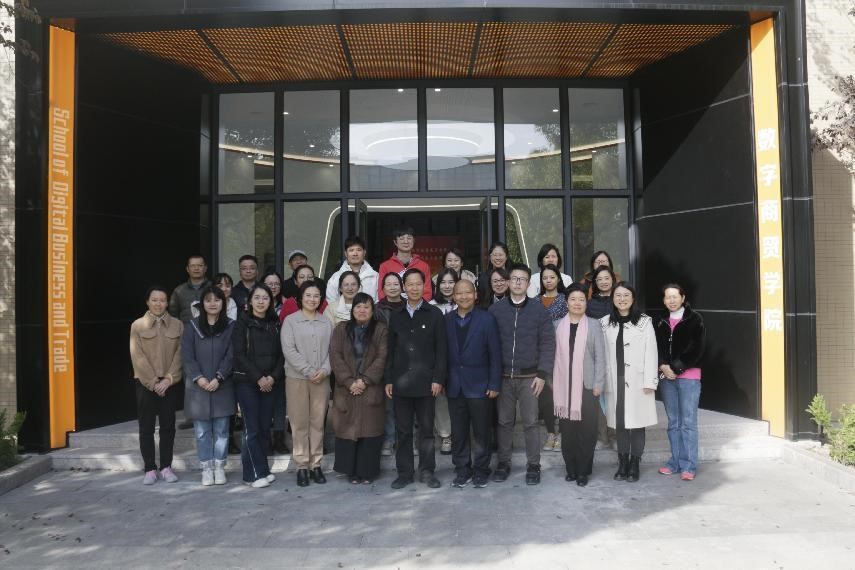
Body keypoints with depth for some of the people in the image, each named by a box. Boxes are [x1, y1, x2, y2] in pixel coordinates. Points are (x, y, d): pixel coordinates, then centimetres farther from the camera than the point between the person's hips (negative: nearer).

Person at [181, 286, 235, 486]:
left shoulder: (231, 326, 3)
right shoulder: (192, 327, 6)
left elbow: (230, 356, -3)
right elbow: (187, 356, 0)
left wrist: (218, 378, -13)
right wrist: (198, 378, -12)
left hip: (222, 387, -1)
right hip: (198, 387, 1)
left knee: (221, 430, 5)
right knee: (202, 431, 5)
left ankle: (219, 467, 16)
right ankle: (206, 468, 15)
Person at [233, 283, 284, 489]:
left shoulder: (275, 323, 9)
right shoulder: (242, 323, -1)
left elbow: (281, 354, 7)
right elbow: (239, 354, -8)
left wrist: (273, 376, -8)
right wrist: (258, 378, -13)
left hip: (269, 383, 4)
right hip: (246, 382, -3)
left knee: (265, 427, 6)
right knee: (252, 428, -4)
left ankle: (262, 470, 16)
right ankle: (254, 473, 4)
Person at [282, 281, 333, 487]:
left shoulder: (326, 322, 9)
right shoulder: (290, 321, 0)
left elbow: (331, 349, 6)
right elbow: (289, 350, -7)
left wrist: (324, 370, -10)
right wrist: (309, 371, -12)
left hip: (321, 379, 2)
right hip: (297, 378, -2)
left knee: (318, 422, 7)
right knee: (299, 423, 2)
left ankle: (316, 464, 16)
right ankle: (302, 466, 11)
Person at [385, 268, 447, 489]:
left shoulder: (434, 314, 1)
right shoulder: (396, 316, 10)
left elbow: (440, 349, -2)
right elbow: (390, 351, 11)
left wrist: (438, 379, -8)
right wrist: (389, 380, 5)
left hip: (425, 382, -2)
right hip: (401, 382, 2)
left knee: (427, 428, 6)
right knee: (403, 430, 7)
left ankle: (427, 471, 18)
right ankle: (404, 472, 18)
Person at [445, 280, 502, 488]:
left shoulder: (487, 319, -4)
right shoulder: (446, 320, 5)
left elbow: (495, 354, -5)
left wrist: (494, 385, -9)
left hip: (479, 385, -2)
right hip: (454, 386, 3)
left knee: (481, 432, 5)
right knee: (458, 432, 10)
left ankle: (481, 470, 21)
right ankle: (462, 470, 23)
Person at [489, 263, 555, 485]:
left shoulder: (539, 310, 1)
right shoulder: (495, 310, 3)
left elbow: (548, 344, -1)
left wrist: (542, 375, -8)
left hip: (529, 377, -1)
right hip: (503, 377, 1)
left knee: (530, 422, 3)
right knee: (504, 421, 9)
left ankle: (533, 465, 15)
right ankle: (503, 463, 21)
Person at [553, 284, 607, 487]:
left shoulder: (593, 325, 2)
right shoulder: (559, 326, 5)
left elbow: (600, 356, 0)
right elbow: (555, 355, 6)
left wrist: (598, 384, -5)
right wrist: (552, 381, 3)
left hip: (587, 385, -1)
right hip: (564, 386, 1)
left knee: (587, 429, 1)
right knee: (567, 429, 3)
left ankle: (583, 470, 14)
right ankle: (571, 468, 17)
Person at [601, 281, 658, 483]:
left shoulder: (644, 322, -1)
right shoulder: (605, 323, 7)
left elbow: (650, 353, -3)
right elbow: (603, 354, 5)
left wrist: (650, 382, -8)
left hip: (637, 381, -2)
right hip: (615, 381, 2)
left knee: (637, 421, 2)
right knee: (619, 422, 7)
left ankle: (634, 464, 15)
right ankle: (622, 463, 19)